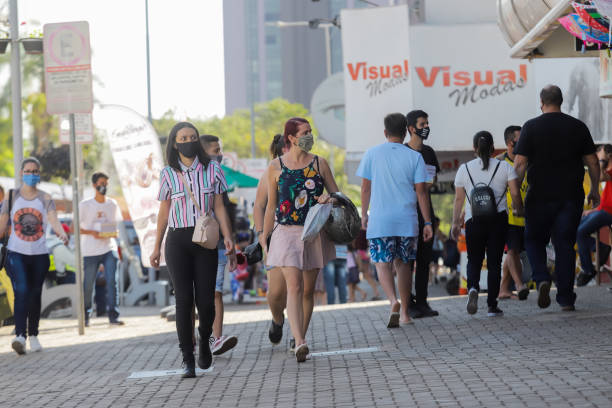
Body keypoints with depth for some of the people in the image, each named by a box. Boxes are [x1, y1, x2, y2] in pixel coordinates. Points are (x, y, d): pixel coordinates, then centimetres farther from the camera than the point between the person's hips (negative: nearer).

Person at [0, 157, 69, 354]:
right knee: (21, 291, -19)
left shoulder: (45, 199, 3)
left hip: (39, 254, 2)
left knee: (35, 295, 8)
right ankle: (20, 335, -27)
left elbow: (54, 220, -13)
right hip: (16, 253, -2)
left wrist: (62, 234, -33)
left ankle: (33, 335, 22)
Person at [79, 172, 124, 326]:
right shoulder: (85, 205, -4)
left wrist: (114, 232, -4)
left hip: (109, 249, 2)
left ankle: (113, 316, -10)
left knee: (112, 281, -11)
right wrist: (92, 233, -19)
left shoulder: (112, 204, 8)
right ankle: (85, 316, 21)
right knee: (88, 285, 3)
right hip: (90, 251, -2)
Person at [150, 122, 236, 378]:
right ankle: (188, 360, -4)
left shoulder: (212, 170, 5)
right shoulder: (168, 174, 5)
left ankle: (205, 342, 27)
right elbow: (164, 212, 11)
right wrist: (157, 248, 12)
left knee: (206, 300, -2)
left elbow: (219, 207, 6)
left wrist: (228, 238, -6)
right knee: (183, 300, -7)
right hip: (178, 241, 0)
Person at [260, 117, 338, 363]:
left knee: (308, 290, 7)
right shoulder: (276, 167, 2)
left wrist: (330, 198, -13)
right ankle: (299, 343, -26)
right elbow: (271, 206, 8)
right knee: (294, 287, -16)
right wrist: (264, 238, 9)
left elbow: (336, 193, 12)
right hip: (287, 233, -3)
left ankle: (300, 337, 22)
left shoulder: (319, 164, 6)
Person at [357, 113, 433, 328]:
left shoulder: (372, 154, 0)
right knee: (403, 263, 13)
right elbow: (421, 191, -1)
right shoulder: (414, 157, 0)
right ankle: (405, 312, 16)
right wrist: (428, 223, 3)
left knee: (383, 264, 0)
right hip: (407, 220, 1)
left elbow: (366, 187, 3)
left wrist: (364, 214, 15)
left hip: (380, 220, -1)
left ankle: (393, 301, -26)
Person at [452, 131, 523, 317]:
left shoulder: (464, 169, 5)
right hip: (498, 219, 0)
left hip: (473, 221, 0)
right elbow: (515, 194, -4)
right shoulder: (504, 167, 2)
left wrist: (455, 223, 11)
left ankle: (473, 288, -20)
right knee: (494, 262, 4)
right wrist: (520, 211, 13)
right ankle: (492, 305, 2)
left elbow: (458, 199, 5)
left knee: (474, 260, 11)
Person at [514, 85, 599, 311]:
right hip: (571, 197, 2)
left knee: (534, 241, 14)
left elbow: (520, 163, -8)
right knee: (565, 245, 6)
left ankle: (542, 279, -10)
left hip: (540, 197, -2)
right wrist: (595, 189, 19)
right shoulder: (578, 127, 3)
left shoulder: (531, 127, -4)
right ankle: (566, 299, 3)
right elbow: (592, 162, 6)